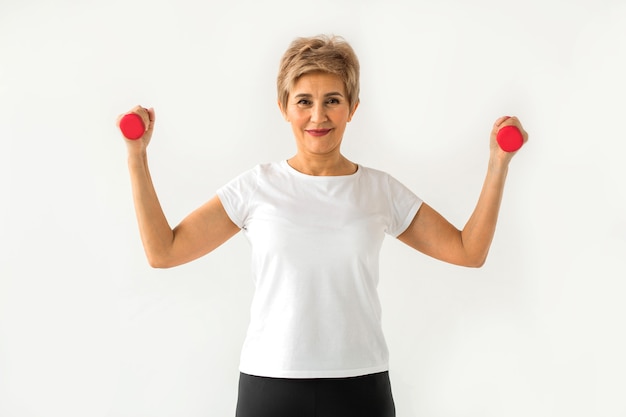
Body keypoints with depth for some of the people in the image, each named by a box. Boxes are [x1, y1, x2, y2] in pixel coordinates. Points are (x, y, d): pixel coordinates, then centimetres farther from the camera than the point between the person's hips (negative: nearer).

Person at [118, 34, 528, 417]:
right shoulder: (256, 187, 0)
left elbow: (469, 251, 6)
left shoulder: (382, 190, 4)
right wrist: (137, 156, -2)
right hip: (269, 383, -1)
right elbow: (163, 251, 0)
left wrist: (498, 164, 0)